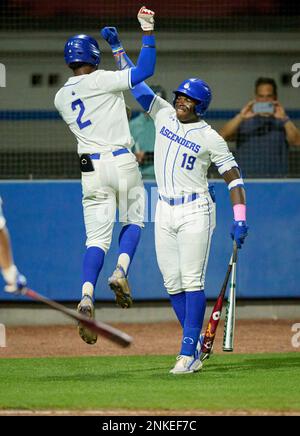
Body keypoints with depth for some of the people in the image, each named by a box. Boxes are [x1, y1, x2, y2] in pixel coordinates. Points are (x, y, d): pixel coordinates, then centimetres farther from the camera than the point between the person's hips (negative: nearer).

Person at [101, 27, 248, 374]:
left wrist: (239, 219, -14)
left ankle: (188, 352, -15)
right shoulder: (164, 115, 8)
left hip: (195, 212, -6)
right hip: (165, 212, 6)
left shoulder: (210, 138, -5)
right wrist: (117, 47, 8)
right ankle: (197, 345, 13)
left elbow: (233, 177, -5)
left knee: (192, 281, -11)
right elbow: (136, 84, 12)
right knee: (173, 284, 4)